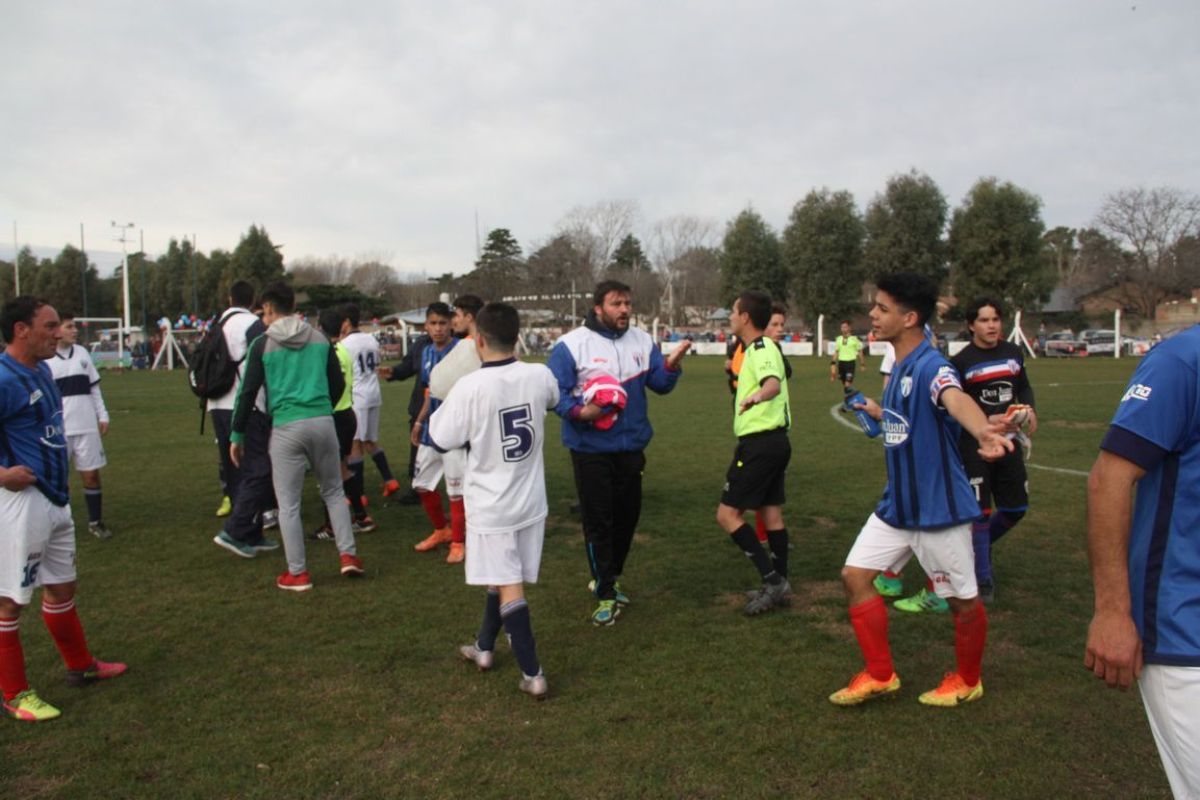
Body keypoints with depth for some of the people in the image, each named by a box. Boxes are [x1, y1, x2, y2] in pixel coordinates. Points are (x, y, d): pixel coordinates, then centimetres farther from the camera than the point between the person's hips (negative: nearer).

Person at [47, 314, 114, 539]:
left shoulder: (82, 353, 8)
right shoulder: (44, 359, -6)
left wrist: (103, 416, 10)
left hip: (87, 427, 4)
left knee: (91, 474, 7)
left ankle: (95, 522, 18)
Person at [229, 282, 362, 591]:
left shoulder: (263, 344, 1)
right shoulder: (319, 338, 10)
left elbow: (247, 392, 0)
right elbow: (338, 383, 13)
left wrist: (236, 436, 8)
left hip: (286, 428, -3)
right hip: (323, 422, 3)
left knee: (289, 504, 6)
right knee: (333, 491, 19)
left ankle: (298, 574, 11)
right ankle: (348, 555, 12)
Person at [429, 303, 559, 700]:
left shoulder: (470, 387, -21)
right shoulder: (539, 376, -7)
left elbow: (441, 439, -10)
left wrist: (439, 408, 7)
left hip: (491, 507, -5)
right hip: (530, 501, 5)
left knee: (508, 587, 3)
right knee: (501, 577, 21)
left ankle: (533, 673, 3)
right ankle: (484, 646, 39)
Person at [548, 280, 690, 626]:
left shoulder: (642, 341, 5)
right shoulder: (572, 344, -10)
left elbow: (659, 384, 4)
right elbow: (554, 390, -10)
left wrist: (671, 364, -16)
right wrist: (578, 411, -27)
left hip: (631, 447, 5)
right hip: (591, 449, -5)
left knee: (627, 515, 15)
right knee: (598, 520, -1)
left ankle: (607, 580, 35)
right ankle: (606, 595, 11)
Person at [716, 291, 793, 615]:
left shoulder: (761, 348, -16)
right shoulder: (765, 347, 15)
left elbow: (774, 383, -37)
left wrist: (757, 396, -58)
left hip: (759, 443, -10)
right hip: (774, 440, 10)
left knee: (727, 514, -7)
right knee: (771, 513, 13)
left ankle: (773, 579, -7)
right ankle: (778, 582, 18)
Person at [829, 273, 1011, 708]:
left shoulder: (931, 366, -22)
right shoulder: (899, 368, 5)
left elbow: (955, 399, -45)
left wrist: (982, 430, -66)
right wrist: (879, 412, 39)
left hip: (938, 507, -8)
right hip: (896, 505, 8)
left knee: (963, 600, 9)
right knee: (855, 575, 5)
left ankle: (967, 681, 35)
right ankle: (881, 675, 20)